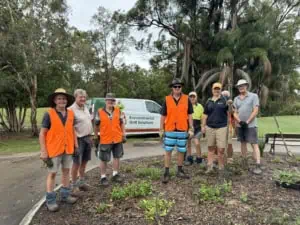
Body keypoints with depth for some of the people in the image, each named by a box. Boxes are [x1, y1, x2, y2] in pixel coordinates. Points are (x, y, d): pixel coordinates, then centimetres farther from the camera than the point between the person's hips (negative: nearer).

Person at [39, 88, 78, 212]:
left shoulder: (70, 113, 1)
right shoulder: (49, 114, -12)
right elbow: (42, 134, -10)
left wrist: (76, 146, 8)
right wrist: (43, 152, -13)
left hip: (68, 149, 5)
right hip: (54, 149, -5)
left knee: (66, 171, 14)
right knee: (52, 173, 5)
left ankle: (65, 195, 30)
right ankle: (50, 200, 19)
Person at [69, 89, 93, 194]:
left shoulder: (86, 108, 12)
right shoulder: (72, 109, -12)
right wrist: (75, 140, -19)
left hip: (88, 138, 7)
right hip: (79, 139, -7)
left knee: (84, 161, 14)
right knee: (77, 162, 1)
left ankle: (81, 181, 28)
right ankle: (74, 184, 16)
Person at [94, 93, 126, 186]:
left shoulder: (118, 111, 2)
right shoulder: (100, 112, -6)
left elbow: (121, 123, 9)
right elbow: (96, 126, 2)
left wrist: (124, 134, 4)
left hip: (117, 139, 3)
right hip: (105, 140, -3)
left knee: (117, 157, 14)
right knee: (103, 160, 6)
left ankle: (115, 175, 31)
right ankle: (103, 177, 22)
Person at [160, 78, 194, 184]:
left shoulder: (187, 99, 3)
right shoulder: (167, 100, 1)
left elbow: (190, 115, 5)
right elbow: (163, 116, 3)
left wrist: (191, 129, 0)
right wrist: (161, 129, 0)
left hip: (183, 130, 1)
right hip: (170, 130, -1)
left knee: (181, 151, 11)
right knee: (168, 151, 3)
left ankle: (179, 171, 26)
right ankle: (166, 172, 12)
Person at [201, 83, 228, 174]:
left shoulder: (224, 100, 3)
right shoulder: (209, 101, 12)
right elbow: (205, 115, 16)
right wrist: (203, 126, 12)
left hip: (221, 127, -3)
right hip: (209, 127, 3)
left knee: (221, 149, -4)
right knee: (211, 148, 9)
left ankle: (221, 168, 10)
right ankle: (210, 166, 17)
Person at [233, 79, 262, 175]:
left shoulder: (253, 96, -2)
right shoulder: (236, 99, 10)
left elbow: (255, 111, -9)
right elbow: (235, 113, 6)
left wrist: (247, 122, -15)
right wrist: (240, 121, -11)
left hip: (251, 125, -5)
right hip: (240, 125, 5)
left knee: (254, 144, -8)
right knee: (243, 143, 11)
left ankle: (258, 166, -10)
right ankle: (245, 162, 22)